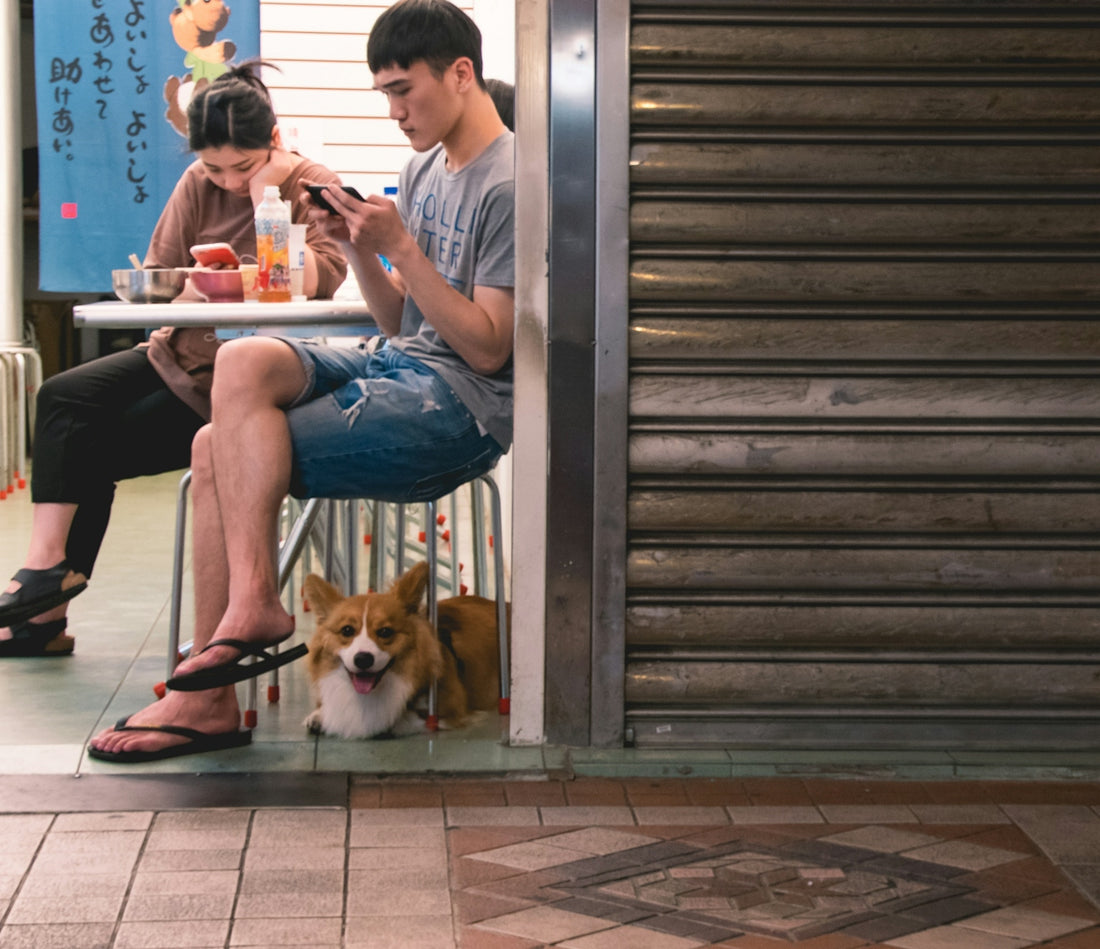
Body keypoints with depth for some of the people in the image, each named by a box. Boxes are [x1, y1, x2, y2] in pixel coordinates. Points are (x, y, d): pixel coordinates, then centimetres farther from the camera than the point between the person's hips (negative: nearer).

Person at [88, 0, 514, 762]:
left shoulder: (510, 185, -11)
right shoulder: (425, 169, 16)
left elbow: (487, 349, -15)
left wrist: (399, 246, -18)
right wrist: (359, 249, 0)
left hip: (461, 406, -8)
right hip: (399, 367, 9)